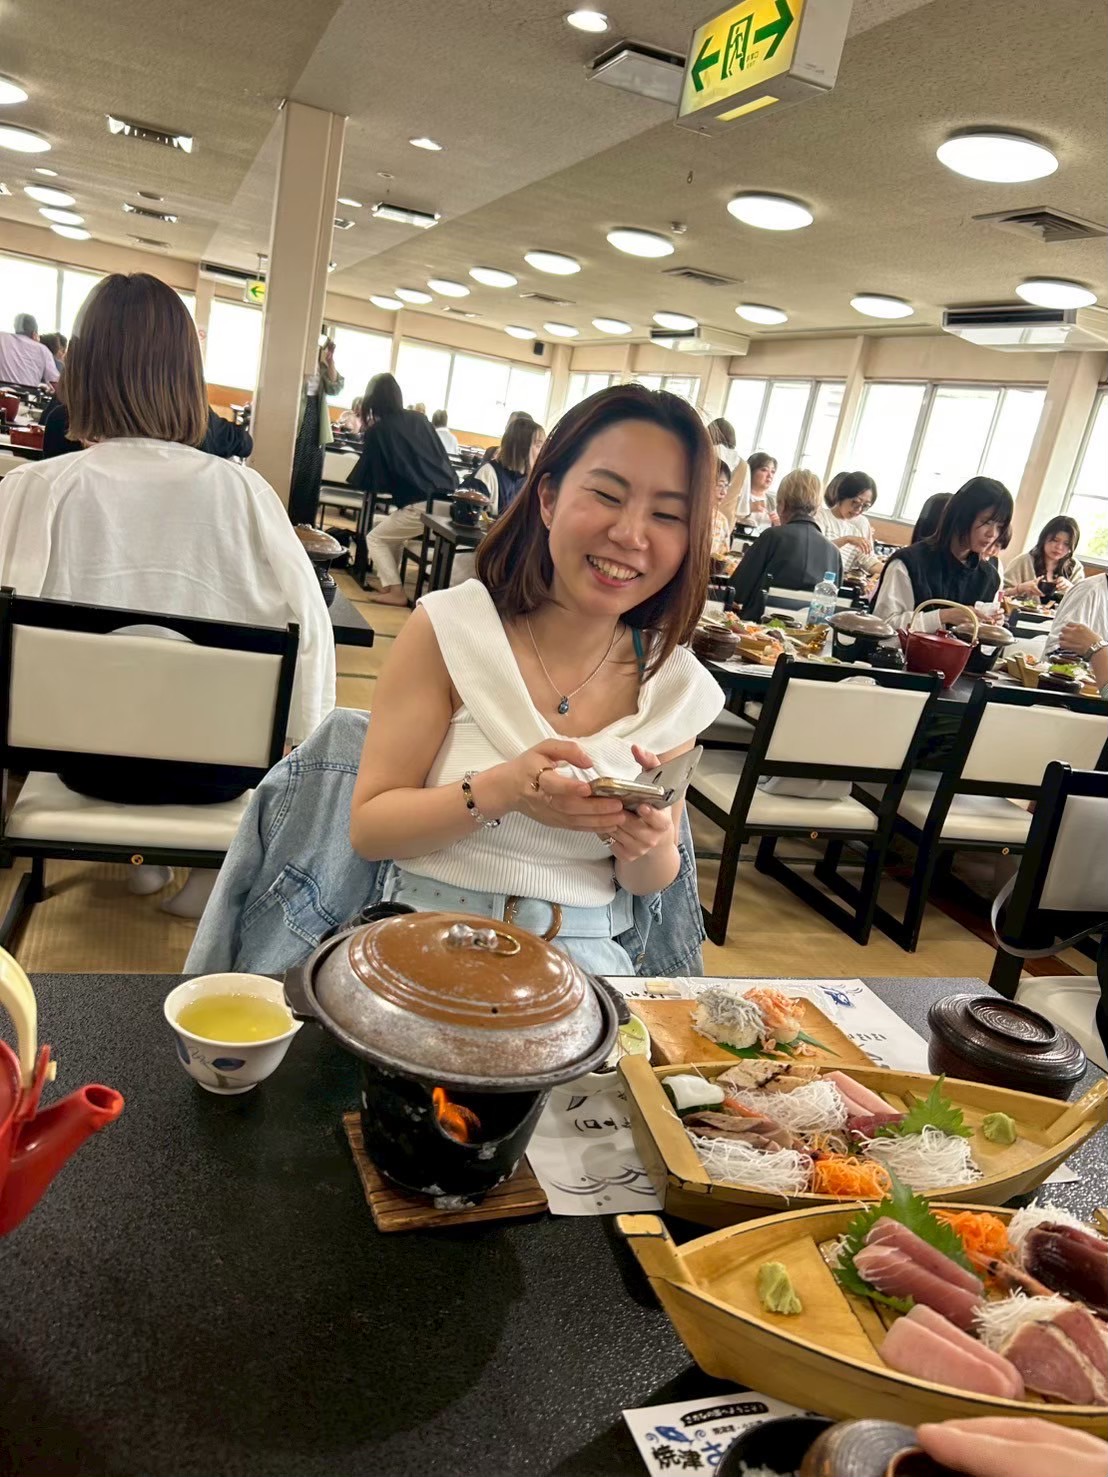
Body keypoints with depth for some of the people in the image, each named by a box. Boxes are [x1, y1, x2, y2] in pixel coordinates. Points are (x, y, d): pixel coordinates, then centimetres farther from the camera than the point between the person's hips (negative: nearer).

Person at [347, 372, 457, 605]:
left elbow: (368, 480, 5)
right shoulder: (420, 419, 16)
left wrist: (354, 481, 22)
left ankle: (395, 591, 3)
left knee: (375, 539, 15)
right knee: (391, 532, 28)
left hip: (422, 505, -6)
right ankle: (390, 582, 26)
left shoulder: (378, 430, 1)